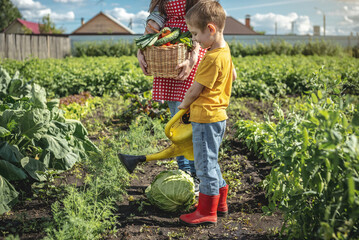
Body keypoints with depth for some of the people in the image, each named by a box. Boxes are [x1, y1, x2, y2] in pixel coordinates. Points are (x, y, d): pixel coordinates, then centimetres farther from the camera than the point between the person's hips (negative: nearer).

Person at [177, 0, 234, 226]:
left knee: (205, 164, 0)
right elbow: (233, 75, 25)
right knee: (210, 162, 20)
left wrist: (183, 105, 2)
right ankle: (220, 202, 31)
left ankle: (207, 211, 10)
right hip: (217, 115, 10)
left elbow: (194, 90, -16)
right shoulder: (225, 51, 8)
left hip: (206, 118, -10)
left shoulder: (212, 58, -22)